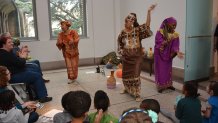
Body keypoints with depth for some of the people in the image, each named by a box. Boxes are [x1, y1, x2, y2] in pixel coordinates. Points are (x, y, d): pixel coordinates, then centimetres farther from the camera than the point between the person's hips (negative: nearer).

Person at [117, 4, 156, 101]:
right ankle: (127, 89, 38)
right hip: (126, 57, 3)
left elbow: (147, 25, -18)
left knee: (135, 74, -5)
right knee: (126, 74, 14)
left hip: (136, 57, -3)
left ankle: (137, 94, 5)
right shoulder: (123, 32, 1)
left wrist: (149, 11, -24)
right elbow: (119, 43, 13)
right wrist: (121, 51, 0)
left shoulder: (138, 30, -7)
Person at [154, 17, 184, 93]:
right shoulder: (160, 32, -15)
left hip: (168, 55, 4)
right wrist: (168, 40, -36)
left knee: (168, 69, 13)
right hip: (160, 54, -4)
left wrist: (177, 52, -30)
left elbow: (175, 46, -10)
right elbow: (159, 43, -24)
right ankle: (160, 86, 12)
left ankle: (168, 84, 27)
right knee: (160, 70, 1)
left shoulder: (175, 35, -4)